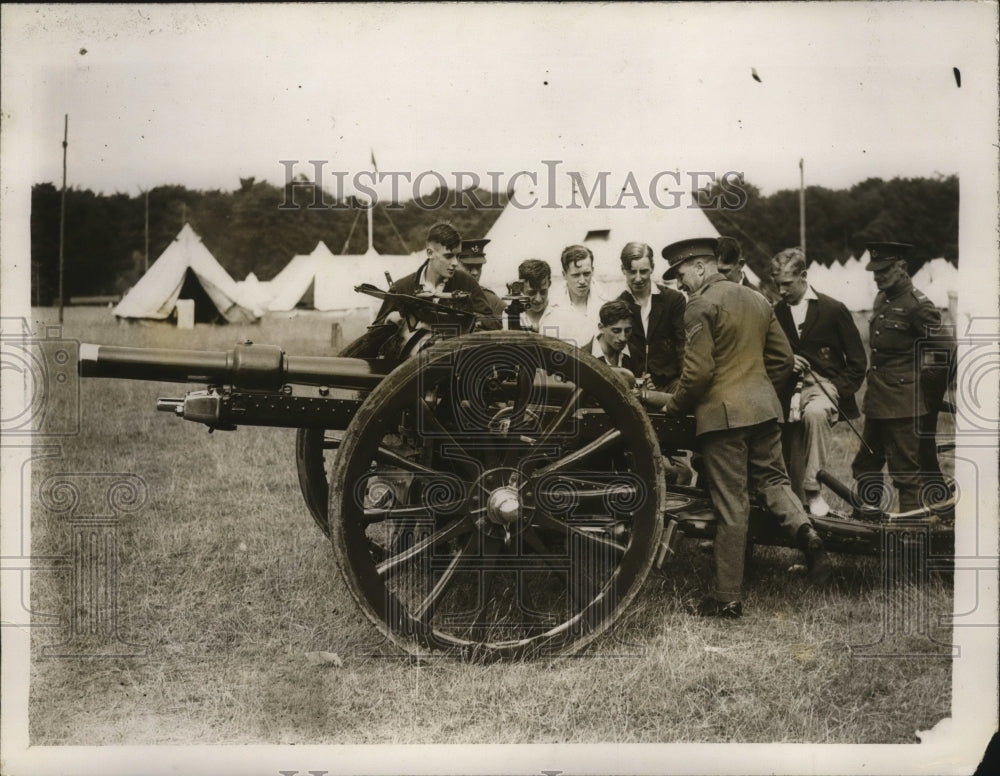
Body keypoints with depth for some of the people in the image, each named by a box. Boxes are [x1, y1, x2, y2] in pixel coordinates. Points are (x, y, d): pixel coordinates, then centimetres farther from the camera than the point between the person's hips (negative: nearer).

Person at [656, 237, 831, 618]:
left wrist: (674, 404, -2)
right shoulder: (758, 300, 14)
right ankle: (804, 530, -13)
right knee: (773, 478, 17)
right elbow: (783, 358, 16)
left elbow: (699, 370, -17)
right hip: (764, 407, 7)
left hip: (722, 413, -7)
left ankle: (728, 598, 6)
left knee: (731, 504, -2)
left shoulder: (700, 305, -10)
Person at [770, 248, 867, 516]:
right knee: (793, 461, -2)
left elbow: (857, 361, 2)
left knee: (815, 412, -38)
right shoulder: (776, 313, 10)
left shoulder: (834, 309, 0)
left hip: (825, 383, -4)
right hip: (790, 389, 4)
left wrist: (839, 392, -10)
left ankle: (813, 490, -34)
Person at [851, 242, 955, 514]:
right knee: (866, 465, 15)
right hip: (877, 399, 9)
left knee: (906, 468, -1)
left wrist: (928, 387, -9)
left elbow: (947, 348, -16)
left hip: (903, 400, -9)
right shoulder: (881, 300, 12)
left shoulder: (918, 306, -14)